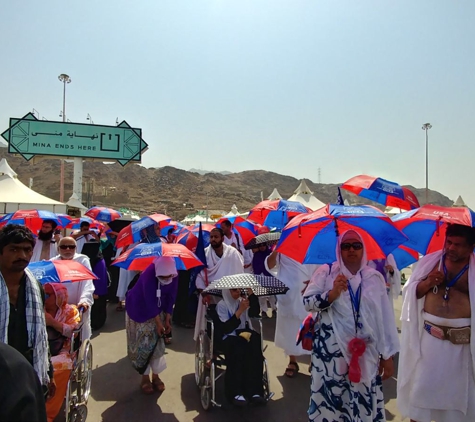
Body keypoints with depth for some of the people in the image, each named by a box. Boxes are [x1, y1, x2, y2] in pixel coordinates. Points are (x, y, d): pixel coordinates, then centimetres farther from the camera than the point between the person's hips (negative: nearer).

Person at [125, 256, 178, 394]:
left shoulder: (174, 275, -20)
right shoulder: (149, 275, -35)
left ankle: (155, 376, 17)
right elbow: (150, 301, -30)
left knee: (157, 342, 4)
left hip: (157, 310, 4)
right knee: (143, 343, -1)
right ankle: (145, 378, 13)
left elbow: (171, 297, -10)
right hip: (139, 309, -4)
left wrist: (167, 319, -10)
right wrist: (159, 323, -24)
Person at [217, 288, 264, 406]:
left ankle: (254, 391, -27)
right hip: (229, 337, -3)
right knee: (239, 348, -34)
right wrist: (240, 310, -16)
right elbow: (226, 328, -11)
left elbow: (255, 313, -8)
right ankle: (236, 393, -30)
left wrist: (250, 292, -15)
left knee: (255, 340, -29)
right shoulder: (221, 305, 2)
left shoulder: (243, 301, 13)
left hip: (245, 333, 3)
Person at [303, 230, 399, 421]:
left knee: (365, 402, 5)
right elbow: (307, 302, -5)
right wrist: (332, 294, -20)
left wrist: (387, 355, 6)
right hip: (331, 350, -1)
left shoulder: (375, 277, 4)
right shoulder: (326, 272, -1)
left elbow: (385, 317, 6)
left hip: (366, 353, 2)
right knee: (329, 396, 4)